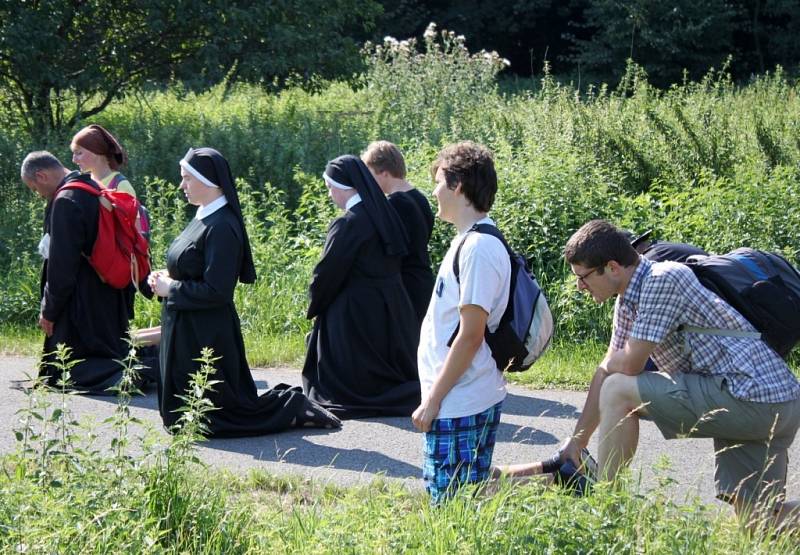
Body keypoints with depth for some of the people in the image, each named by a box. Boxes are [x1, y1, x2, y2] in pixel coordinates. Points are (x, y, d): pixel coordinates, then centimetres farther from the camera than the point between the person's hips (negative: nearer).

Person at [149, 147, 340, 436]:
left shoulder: (221, 228, -20)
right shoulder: (203, 218, 9)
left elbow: (216, 291, -24)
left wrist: (171, 289, -14)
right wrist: (167, 279, 2)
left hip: (205, 336, -10)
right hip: (185, 331, 10)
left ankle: (291, 408, 8)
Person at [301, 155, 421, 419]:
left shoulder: (347, 224, -20)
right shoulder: (384, 214, 5)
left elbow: (328, 272, -15)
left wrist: (314, 307, 3)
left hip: (354, 310, -8)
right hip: (393, 306, 8)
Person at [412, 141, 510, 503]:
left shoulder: (478, 249, -17)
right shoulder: (470, 242, 12)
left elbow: (470, 337, -19)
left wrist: (433, 400, -16)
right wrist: (434, 395, 18)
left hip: (459, 405, -9)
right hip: (470, 399, 9)